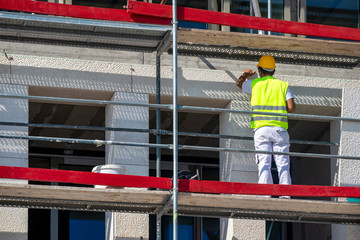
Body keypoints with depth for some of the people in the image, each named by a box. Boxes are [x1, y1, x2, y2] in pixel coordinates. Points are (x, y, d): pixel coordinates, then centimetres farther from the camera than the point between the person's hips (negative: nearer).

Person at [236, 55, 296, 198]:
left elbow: (239, 83, 32)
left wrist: (246, 75, 53)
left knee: (264, 164, -7)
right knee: (283, 164, 0)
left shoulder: (254, 84, 11)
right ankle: (285, 194, -10)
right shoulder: (283, 85, 12)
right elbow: (291, 107, 1)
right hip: (280, 128, 1)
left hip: (261, 128, -1)